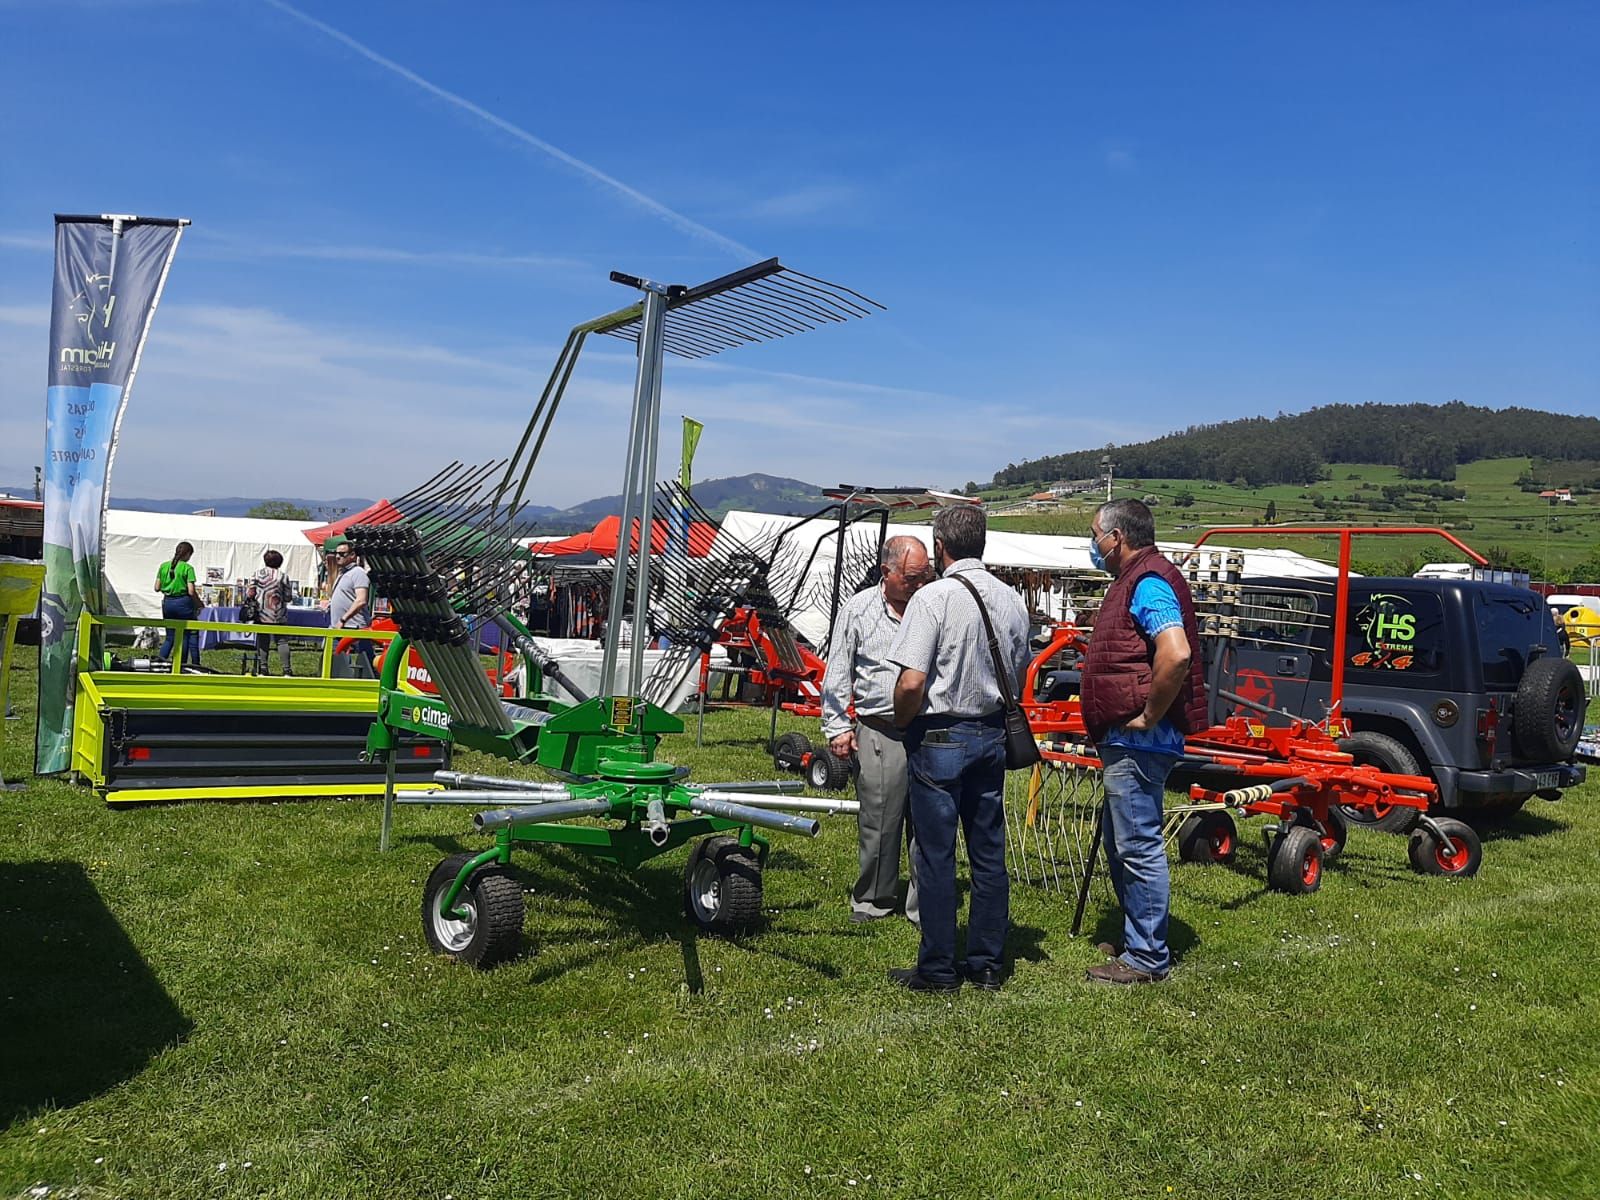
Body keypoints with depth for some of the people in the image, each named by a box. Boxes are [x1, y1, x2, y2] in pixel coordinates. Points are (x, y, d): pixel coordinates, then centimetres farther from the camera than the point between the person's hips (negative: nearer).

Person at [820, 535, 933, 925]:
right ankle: (873, 900, 21)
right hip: (880, 732, -1)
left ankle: (924, 904, 16)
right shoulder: (859, 609, 4)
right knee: (878, 821, 4)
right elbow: (837, 673, 7)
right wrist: (837, 727, 3)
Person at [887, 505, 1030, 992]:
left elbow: (911, 682, -22)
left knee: (936, 856, 3)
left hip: (939, 738, -6)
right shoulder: (1012, 600, 5)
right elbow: (1018, 676, 12)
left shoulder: (933, 598, -16)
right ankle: (988, 964, 21)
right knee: (989, 853, 13)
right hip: (992, 736, 6)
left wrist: (902, 723, -5)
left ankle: (937, 970, 11)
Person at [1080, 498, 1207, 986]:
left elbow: (1176, 654, -32)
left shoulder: (1148, 583, -16)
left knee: (1138, 847, -3)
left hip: (1139, 742, -11)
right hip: (1126, 742, 11)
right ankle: (1136, 939, 32)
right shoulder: (1133, 581, 18)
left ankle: (1147, 958, 6)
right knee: (1121, 843, 19)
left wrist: (1149, 716, -22)